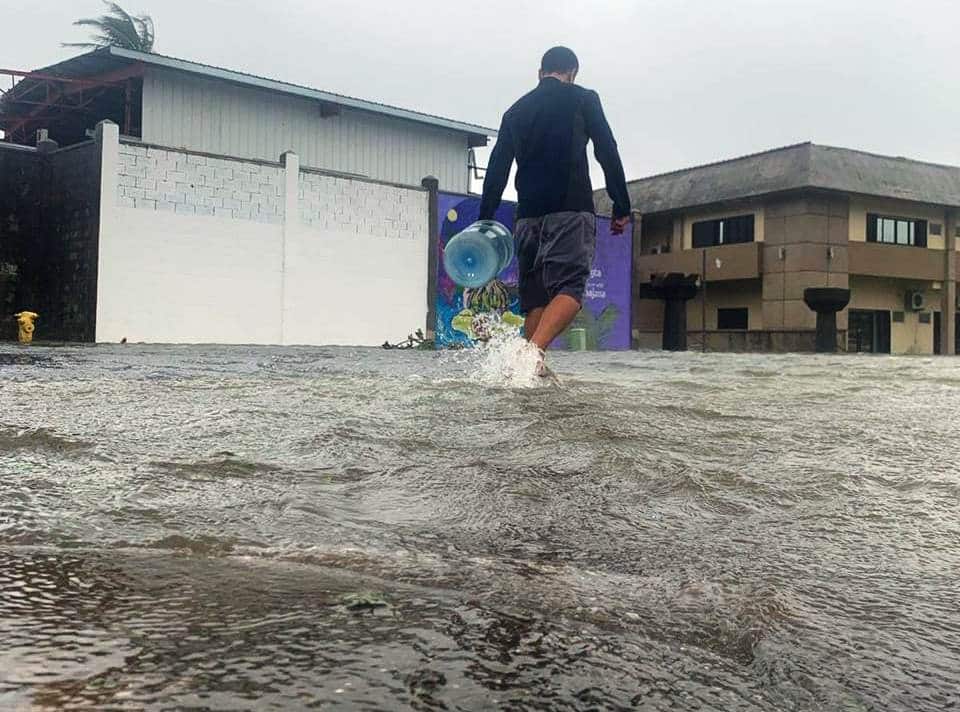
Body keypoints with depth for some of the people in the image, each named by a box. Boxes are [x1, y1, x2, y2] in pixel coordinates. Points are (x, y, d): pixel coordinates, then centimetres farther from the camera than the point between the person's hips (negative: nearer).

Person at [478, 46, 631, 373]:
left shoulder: (516, 110, 19)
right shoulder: (583, 99, 8)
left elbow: (497, 169, 15)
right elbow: (607, 152, 2)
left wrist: (484, 222, 16)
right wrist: (622, 207, 5)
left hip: (528, 215, 5)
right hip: (571, 210, -4)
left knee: (535, 294, 11)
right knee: (569, 287, -11)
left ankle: (534, 366, 4)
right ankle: (534, 350, -33)